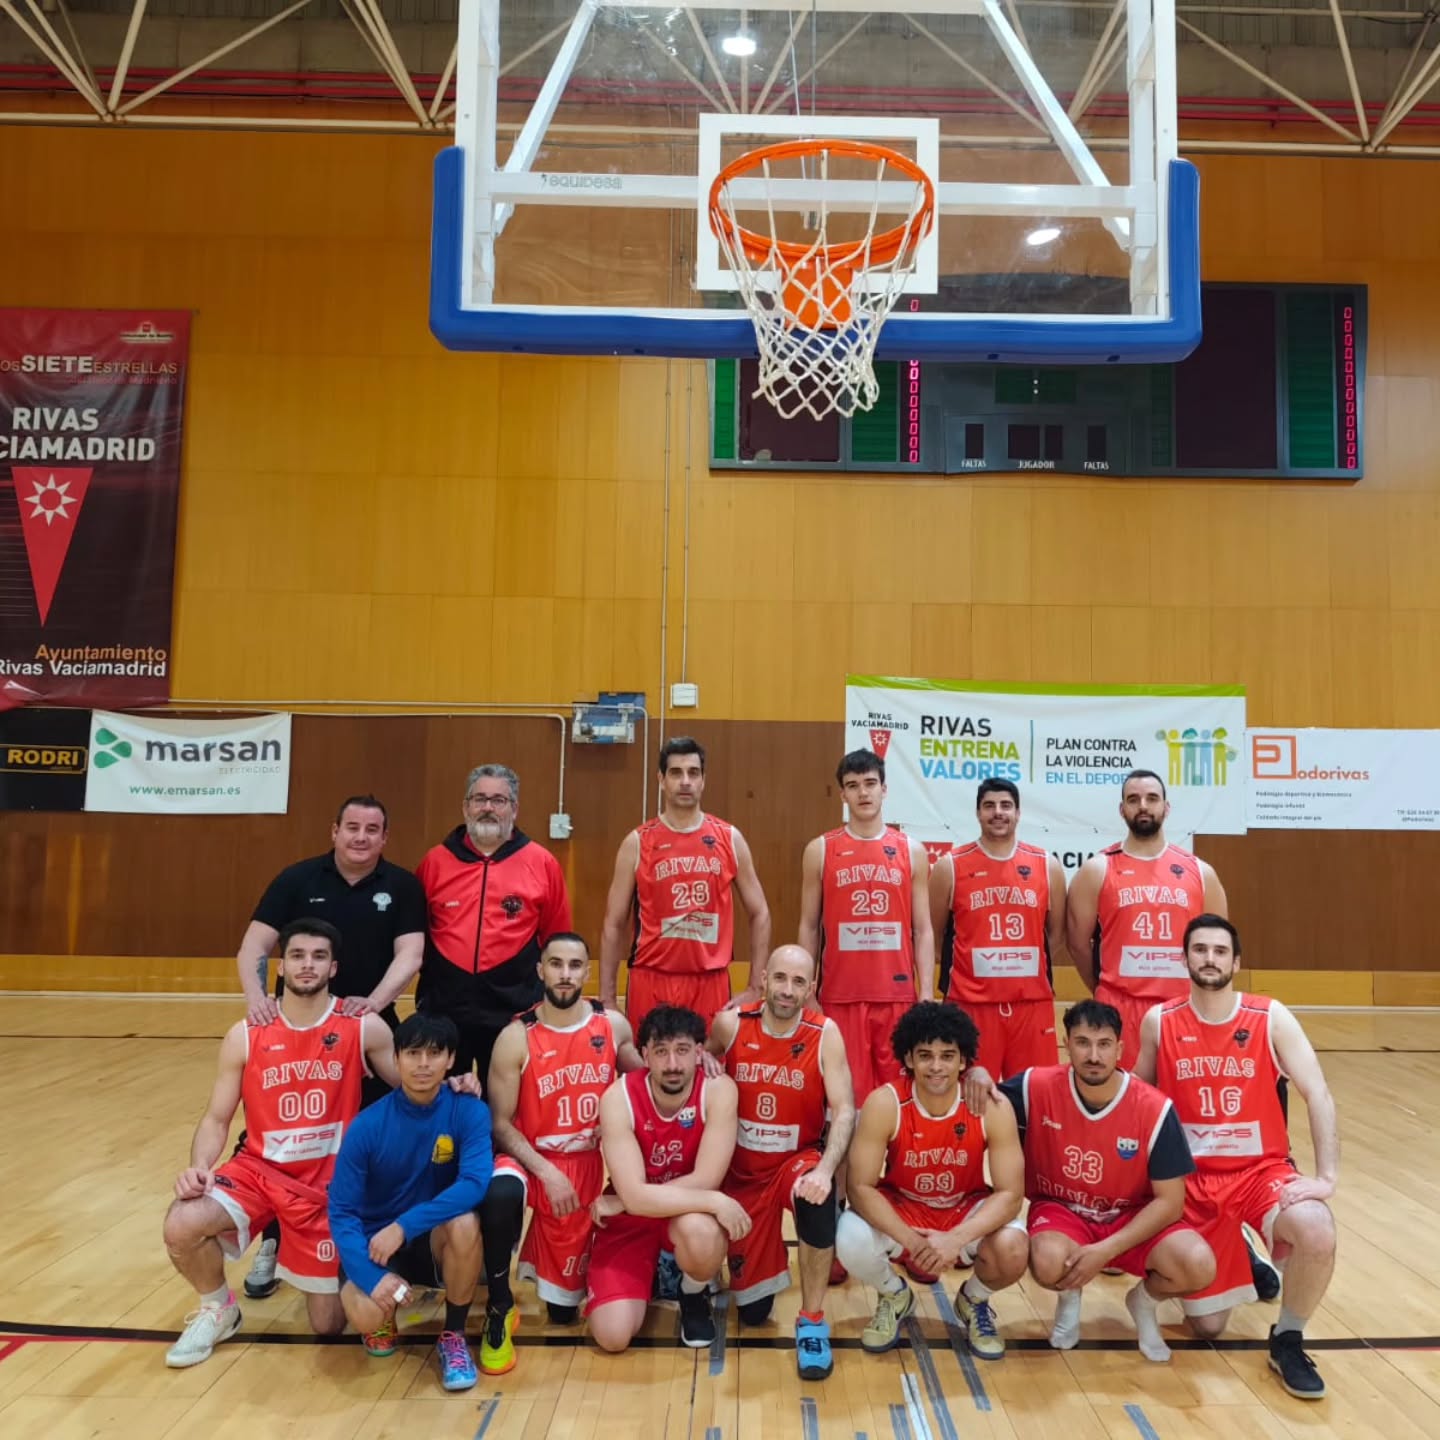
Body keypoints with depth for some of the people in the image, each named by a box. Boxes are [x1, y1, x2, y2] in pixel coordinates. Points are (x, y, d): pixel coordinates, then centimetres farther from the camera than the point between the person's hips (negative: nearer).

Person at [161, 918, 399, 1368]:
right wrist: (199, 1166, -20)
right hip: (259, 1168, 1)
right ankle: (217, 1309, 6)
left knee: (329, 1325, 2)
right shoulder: (245, 1035, -4)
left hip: (330, 1181, -1)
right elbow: (217, 1118, 0)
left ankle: (350, 1268, 39)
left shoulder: (364, 1028, -9)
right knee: (181, 1226, -27)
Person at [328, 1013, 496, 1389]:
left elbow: (474, 1184, -28)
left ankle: (453, 1336, -7)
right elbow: (341, 1211, -13)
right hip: (376, 1240, 0)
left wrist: (403, 1226, -35)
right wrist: (371, 1276, -27)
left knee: (464, 1223, -34)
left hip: (438, 1239, 0)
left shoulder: (469, 1111, -15)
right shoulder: (368, 1125, -15)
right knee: (366, 1315, -30)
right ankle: (383, 1317, 12)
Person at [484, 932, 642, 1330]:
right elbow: (500, 1123, -11)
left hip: (591, 1164, 2)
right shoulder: (516, 1037, -13)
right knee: (499, 1195, -39)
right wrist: (547, 1173, -22)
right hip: (532, 1159, -2)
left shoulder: (613, 1025, -4)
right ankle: (499, 1304, -11)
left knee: (563, 1311, 5)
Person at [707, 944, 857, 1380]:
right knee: (752, 1311, 5)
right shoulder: (730, 1024, -11)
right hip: (742, 1168, 2)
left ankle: (812, 1322, -18)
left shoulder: (825, 1034, -14)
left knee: (817, 1195, -40)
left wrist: (825, 1170, -35)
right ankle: (766, 1260, 43)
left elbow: (845, 1112, -20)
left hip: (798, 1159, -1)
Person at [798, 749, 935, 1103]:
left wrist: (926, 994, -2)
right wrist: (807, 993, 1)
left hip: (898, 994, 1)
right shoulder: (820, 850, 3)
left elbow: (923, 930, 6)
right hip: (840, 995, -1)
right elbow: (809, 927, 6)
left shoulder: (912, 850, 6)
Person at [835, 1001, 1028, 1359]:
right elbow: (861, 1188, -22)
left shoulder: (993, 1107, -22)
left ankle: (974, 1300, 9)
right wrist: (911, 1240, -35)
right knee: (851, 1240, -30)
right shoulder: (884, 1104, -25)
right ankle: (894, 1296, 8)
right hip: (899, 1209, 0)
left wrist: (955, 1239, -34)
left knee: (1012, 1250, -30)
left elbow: (1011, 1193, -21)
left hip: (967, 1211, 0)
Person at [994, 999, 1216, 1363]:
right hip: (1060, 1210, -1)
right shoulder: (1037, 1087, -18)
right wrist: (978, 1078, -29)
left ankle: (1144, 1300, 12)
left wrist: (1106, 1250, -23)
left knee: (1199, 1267, -26)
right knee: (1049, 1263, -35)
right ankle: (1070, 1296, 7)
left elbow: (1170, 1201, -14)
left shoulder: (1154, 1109, -19)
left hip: (1132, 1218, 1)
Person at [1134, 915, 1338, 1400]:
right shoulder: (1159, 1021, -4)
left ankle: (1287, 1339, -4)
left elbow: (1318, 1095, -10)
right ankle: (1239, 1262, 36)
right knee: (1206, 1325, 1)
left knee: (1317, 1233, -34)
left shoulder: (1271, 1018, -7)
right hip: (1192, 1176, 1)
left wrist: (1326, 1176, -21)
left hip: (1262, 1169, 0)